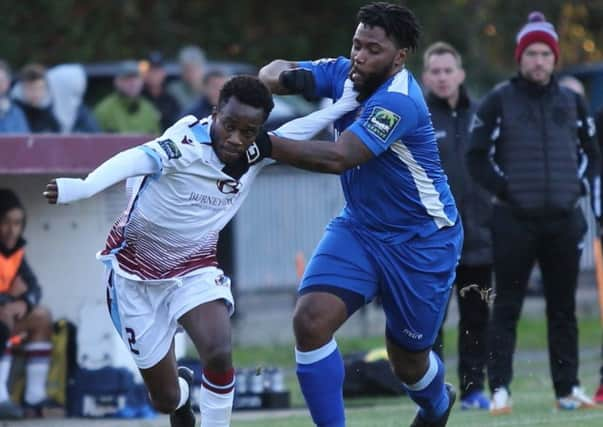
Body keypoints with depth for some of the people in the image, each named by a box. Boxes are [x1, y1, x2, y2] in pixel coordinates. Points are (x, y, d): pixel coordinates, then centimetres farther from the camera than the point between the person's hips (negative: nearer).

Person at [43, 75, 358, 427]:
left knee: (219, 352, -28)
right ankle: (183, 394, 45)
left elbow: (296, 133, 9)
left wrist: (341, 105, -6)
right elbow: (139, 159, -49)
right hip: (137, 273, -3)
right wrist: (84, 187, -67)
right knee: (165, 398, 7)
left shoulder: (255, 155, -11)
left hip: (194, 268, 3)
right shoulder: (188, 145, -30)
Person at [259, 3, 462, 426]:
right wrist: (286, 76, -28)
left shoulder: (398, 101, -29)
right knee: (311, 320, -19)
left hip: (420, 241, -5)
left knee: (408, 361, 11)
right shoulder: (343, 73, -7)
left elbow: (338, 158, -38)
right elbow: (273, 73, -3)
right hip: (359, 227, 6)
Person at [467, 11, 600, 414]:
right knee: (507, 307, -3)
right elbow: (477, 157, 1)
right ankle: (500, 389, -3)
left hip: (564, 220, 3)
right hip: (515, 222, -3)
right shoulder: (499, 100, 1)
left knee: (564, 308, 7)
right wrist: (503, 189, -7)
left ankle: (568, 388, 13)